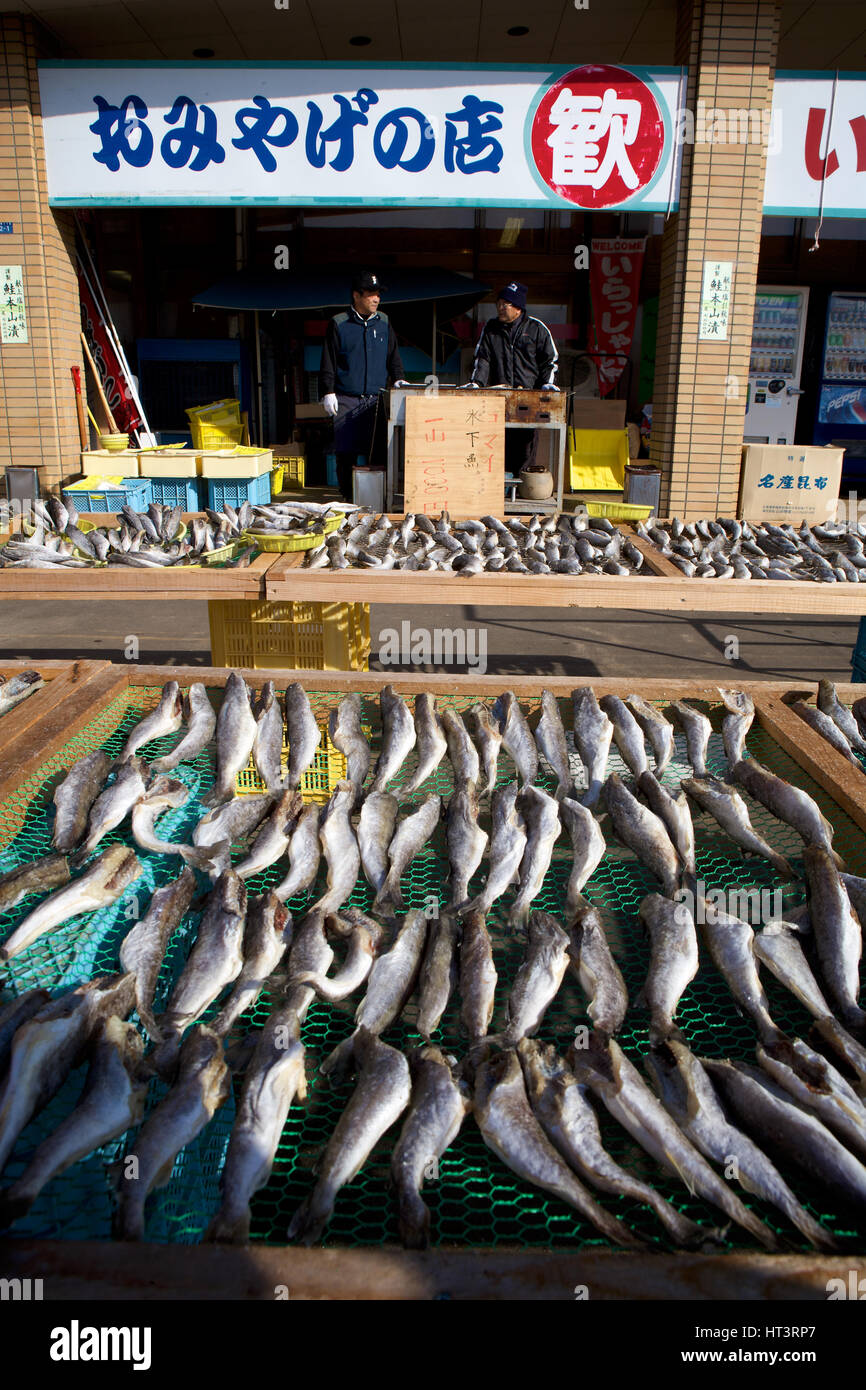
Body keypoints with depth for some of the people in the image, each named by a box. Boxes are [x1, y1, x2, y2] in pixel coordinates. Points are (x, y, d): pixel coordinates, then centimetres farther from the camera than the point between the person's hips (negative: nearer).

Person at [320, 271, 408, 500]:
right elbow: (328, 361, 2)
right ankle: (348, 498, 5)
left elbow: (393, 356, 19)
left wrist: (397, 379, 3)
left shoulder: (384, 323, 13)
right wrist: (328, 392, -6)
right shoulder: (339, 324, 2)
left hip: (377, 398, 3)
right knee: (346, 451, -5)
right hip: (346, 399, -3)